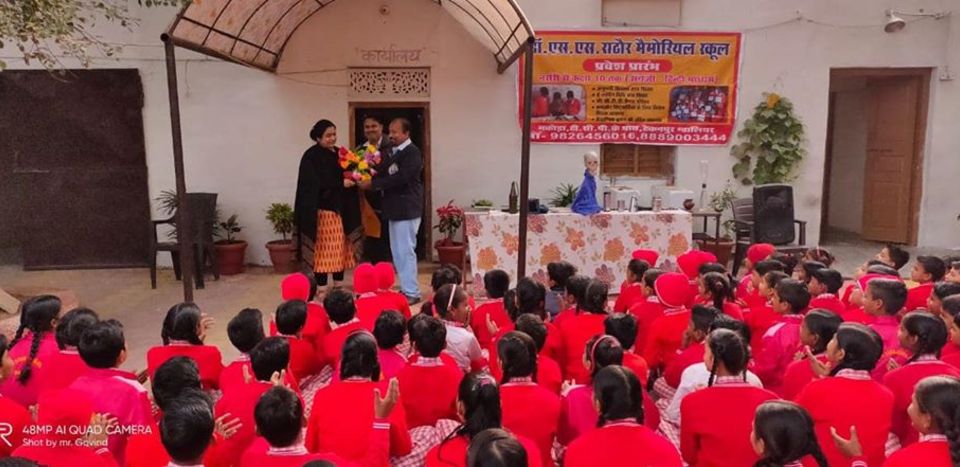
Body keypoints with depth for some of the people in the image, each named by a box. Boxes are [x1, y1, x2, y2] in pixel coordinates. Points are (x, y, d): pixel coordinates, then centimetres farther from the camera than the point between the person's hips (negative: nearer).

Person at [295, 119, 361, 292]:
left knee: (340, 248, 10)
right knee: (323, 250, -2)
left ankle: (338, 286, 20)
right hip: (322, 209, -7)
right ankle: (322, 290, 6)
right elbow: (317, 184, -18)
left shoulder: (339, 153, 12)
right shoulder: (311, 156, -10)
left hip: (340, 207, 7)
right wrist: (341, 183, -19)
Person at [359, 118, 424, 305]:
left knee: (406, 251, -5)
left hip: (406, 210, -9)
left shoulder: (412, 152, -12)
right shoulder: (392, 152, 15)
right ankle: (405, 288, 23)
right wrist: (368, 180, -7)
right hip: (394, 209, 9)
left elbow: (400, 178, -22)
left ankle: (411, 293, 3)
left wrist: (372, 184, -18)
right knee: (398, 252, 13)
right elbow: (385, 175, 11)